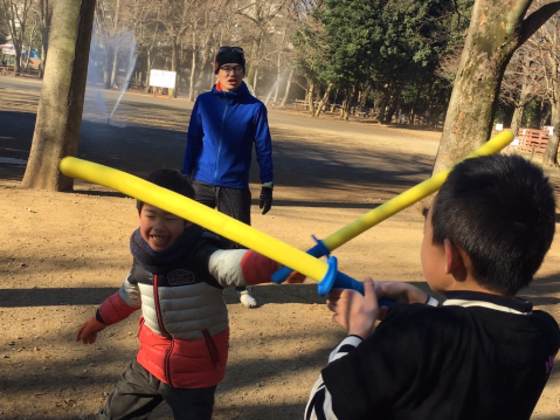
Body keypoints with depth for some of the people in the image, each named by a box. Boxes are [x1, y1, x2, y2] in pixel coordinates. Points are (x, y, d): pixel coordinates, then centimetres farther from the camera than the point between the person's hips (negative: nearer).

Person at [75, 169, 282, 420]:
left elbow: (236, 265, -48)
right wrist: (100, 319, 27)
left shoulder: (200, 255, -28)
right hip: (151, 359, 7)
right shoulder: (144, 254, -7)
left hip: (195, 370, -6)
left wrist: (276, 264, -68)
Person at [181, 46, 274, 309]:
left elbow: (264, 149, -1)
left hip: (235, 188, -2)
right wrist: (185, 177, 7)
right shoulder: (204, 101, 1)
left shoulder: (255, 107, -5)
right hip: (201, 184, 2)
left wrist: (267, 187, -2)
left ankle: (243, 288, 24)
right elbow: (193, 141, 7)